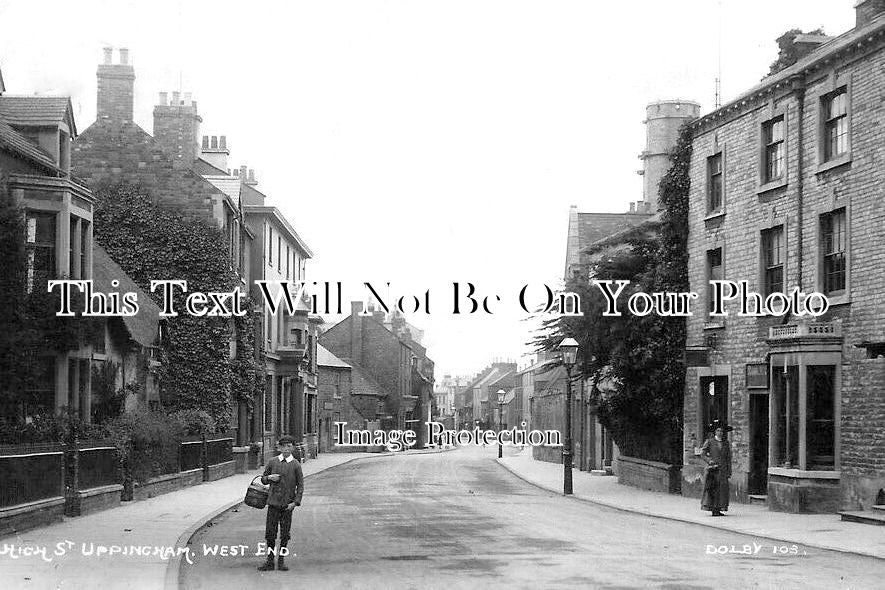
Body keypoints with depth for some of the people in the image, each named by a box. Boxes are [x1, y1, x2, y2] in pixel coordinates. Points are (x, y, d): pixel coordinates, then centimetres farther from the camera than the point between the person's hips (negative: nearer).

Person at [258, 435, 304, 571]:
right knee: (270, 532, 1)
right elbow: (263, 480, 15)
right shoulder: (272, 462, 4)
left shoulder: (296, 465, -2)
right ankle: (270, 561, 9)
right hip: (273, 502, 2)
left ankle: (281, 561, 13)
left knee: (285, 533, 3)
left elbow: (300, 485, 1)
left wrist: (296, 502, -9)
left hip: (287, 504, -1)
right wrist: (269, 478, -8)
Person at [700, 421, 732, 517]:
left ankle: (718, 509, 0)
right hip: (712, 469, -3)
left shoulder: (726, 443, 13)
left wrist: (729, 471, 9)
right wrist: (709, 461, -15)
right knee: (711, 489, -9)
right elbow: (703, 454, 2)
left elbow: (728, 458, 14)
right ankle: (712, 509, -9)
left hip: (723, 469, 3)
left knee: (722, 489, -3)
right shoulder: (709, 441, 3)